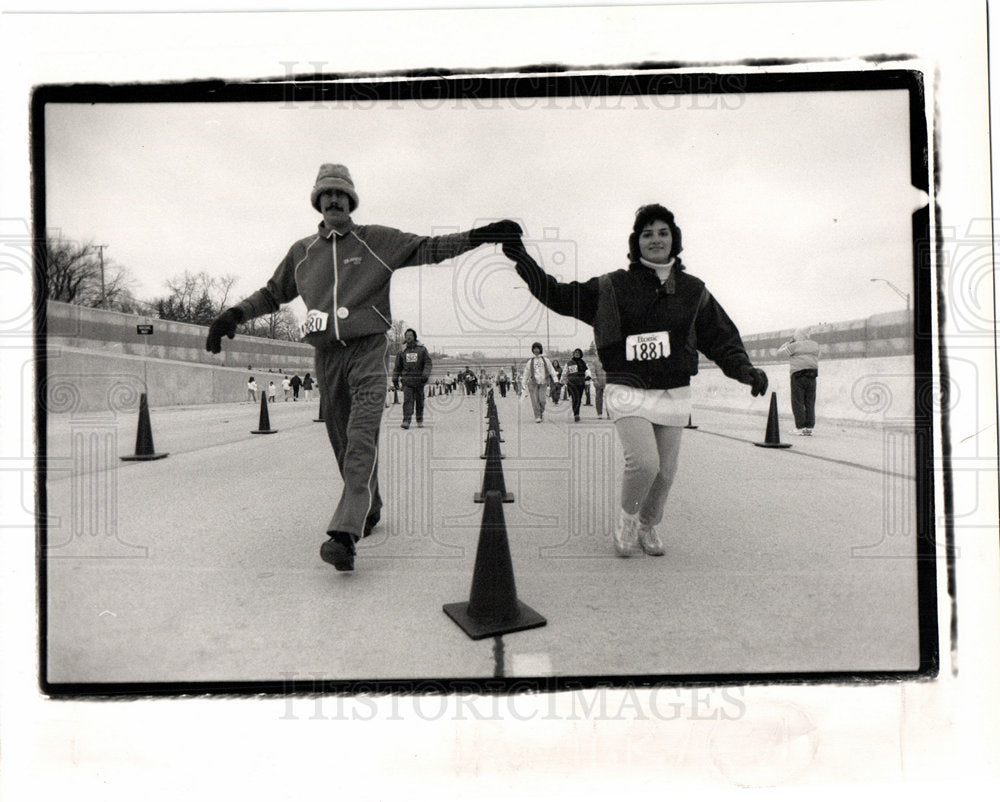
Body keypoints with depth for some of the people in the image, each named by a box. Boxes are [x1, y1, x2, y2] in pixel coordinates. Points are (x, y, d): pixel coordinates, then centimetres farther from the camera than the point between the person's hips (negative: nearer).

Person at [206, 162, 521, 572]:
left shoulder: (378, 241, 5)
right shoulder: (301, 252, 14)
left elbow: (428, 249, 2)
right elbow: (273, 293, 25)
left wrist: (478, 236, -9)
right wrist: (235, 314, 12)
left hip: (367, 351, -4)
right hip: (326, 355, 4)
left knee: (361, 441, -17)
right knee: (342, 442, 8)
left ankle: (344, 534, -24)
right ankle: (369, 509, 28)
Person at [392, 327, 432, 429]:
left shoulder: (422, 349, 3)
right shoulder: (402, 351, 9)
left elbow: (428, 363, -2)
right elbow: (397, 366, 16)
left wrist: (426, 375, -15)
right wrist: (395, 379, 13)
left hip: (419, 379, 0)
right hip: (406, 380, 0)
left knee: (419, 401, 7)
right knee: (407, 400, -11)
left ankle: (420, 421, 20)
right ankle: (406, 421, -15)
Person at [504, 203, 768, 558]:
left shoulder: (693, 290, 7)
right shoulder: (612, 287, 0)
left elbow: (721, 338, 11)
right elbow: (559, 295, 5)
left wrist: (745, 370, -4)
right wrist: (521, 258, 1)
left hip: (674, 395, 3)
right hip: (629, 392, -3)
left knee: (664, 472, 8)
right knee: (644, 462, -20)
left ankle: (648, 526, 37)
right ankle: (626, 518, 12)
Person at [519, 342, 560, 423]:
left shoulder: (545, 360, 10)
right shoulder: (530, 362, 9)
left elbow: (552, 370, 9)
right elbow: (525, 374, 15)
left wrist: (556, 380, -3)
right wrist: (524, 385, 14)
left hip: (543, 383, 0)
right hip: (533, 383, 0)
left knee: (542, 399, -14)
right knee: (535, 401, -8)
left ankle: (542, 411, 15)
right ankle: (537, 417, 1)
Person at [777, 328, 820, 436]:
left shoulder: (795, 346, -5)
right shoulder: (815, 345, 12)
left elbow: (781, 353, 1)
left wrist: (789, 342, 12)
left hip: (798, 375, -5)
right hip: (812, 376, 5)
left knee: (798, 402, -2)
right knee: (810, 403, 7)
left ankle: (800, 428, -6)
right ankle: (809, 427, 5)